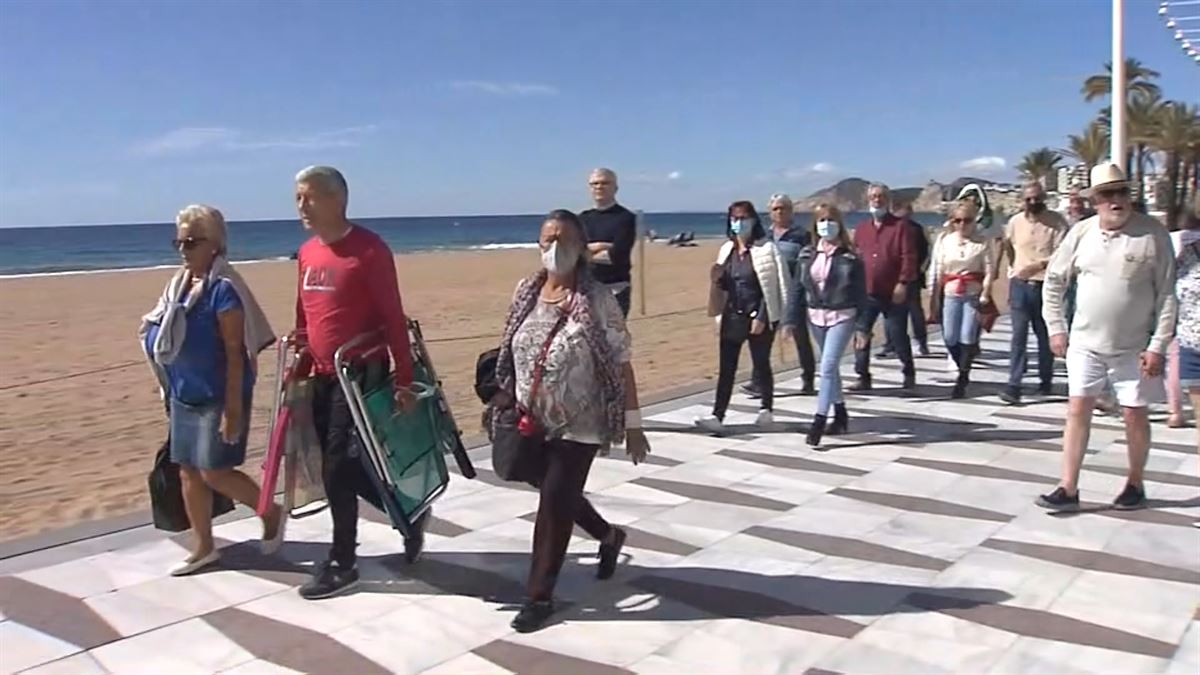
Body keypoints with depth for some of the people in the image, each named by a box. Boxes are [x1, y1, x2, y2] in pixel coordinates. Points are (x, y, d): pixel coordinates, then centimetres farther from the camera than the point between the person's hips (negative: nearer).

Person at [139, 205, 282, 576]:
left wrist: (233, 409, -21)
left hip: (216, 397, -8)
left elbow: (235, 352, -19)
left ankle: (271, 512, 19)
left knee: (214, 472, -5)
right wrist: (154, 331, 2)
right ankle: (203, 547, 25)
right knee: (188, 472, 12)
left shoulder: (223, 288, -16)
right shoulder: (180, 284, 9)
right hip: (184, 395, 8)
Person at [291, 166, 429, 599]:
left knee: (338, 467, -4)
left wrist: (403, 379, -16)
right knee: (347, 466, 12)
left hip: (362, 374, -8)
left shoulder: (369, 249, -13)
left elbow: (393, 318, -14)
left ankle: (342, 563, 11)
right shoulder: (307, 253, 10)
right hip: (322, 376, 8)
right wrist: (301, 363, 16)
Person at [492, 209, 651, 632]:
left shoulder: (597, 300, -13)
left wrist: (633, 423, -10)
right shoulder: (527, 293, 1)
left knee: (554, 504, -4)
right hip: (536, 423, 6)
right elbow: (511, 355, 9)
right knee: (560, 498, 19)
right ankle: (609, 536, 48)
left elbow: (621, 363, -10)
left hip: (579, 425, -5)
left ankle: (540, 595, 13)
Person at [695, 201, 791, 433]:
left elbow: (773, 287, -10)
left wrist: (761, 317, -15)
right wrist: (716, 279, -4)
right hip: (731, 316, 5)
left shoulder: (766, 248, -6)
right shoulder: (726, 250, 10)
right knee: (726, 368, -1)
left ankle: (766, 409, 27)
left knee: (761, 364, 8)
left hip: (758, 317, -4)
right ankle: (717, 416, -3)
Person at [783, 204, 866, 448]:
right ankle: (841, 415, 30)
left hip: (842, 317, -5)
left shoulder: (849, 257, -7)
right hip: (815, 317, 5)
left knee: (827, 368, -13)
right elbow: (797, 288, 4)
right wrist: (791, 319, -1)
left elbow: (860, 293, -5)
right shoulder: (807, 255, 4)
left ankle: (818, 422, -10)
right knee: (831, 368, 16)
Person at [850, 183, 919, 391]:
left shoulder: (901, 227, -1)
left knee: (898, 335, 5)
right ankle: (863, 377, 6)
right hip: (866, 293, 4)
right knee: (860, 335, -2)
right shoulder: (861, 229, 13)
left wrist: (903, 283, -17)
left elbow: (909, 257, -8)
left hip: (893, 294, -4)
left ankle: (909, 373, 25)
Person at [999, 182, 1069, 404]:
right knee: (1018, 335, -5)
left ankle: (1045, 380, 26)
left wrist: (1039, 265, -24)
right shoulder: (1015, 222, 5)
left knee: (1045, 336, 11)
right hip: (1020, 285, 1)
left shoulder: (1057, 222, -5)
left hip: (1045, 285, -1)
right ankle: (1014, 385, -9)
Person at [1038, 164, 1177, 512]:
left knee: (1135, 415, 9)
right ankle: (1068, 489, 6)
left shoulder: (1152, 234, -8)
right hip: (1085, 343, 2)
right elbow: (1054, 281, 9)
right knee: (1077, 411, 1)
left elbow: (1166, 295, -7)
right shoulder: (1081, 233, -1)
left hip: (1134, 348, -2)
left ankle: (1136, 484, 28)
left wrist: (1158, 346, -11)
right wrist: (1056, 328, 5)